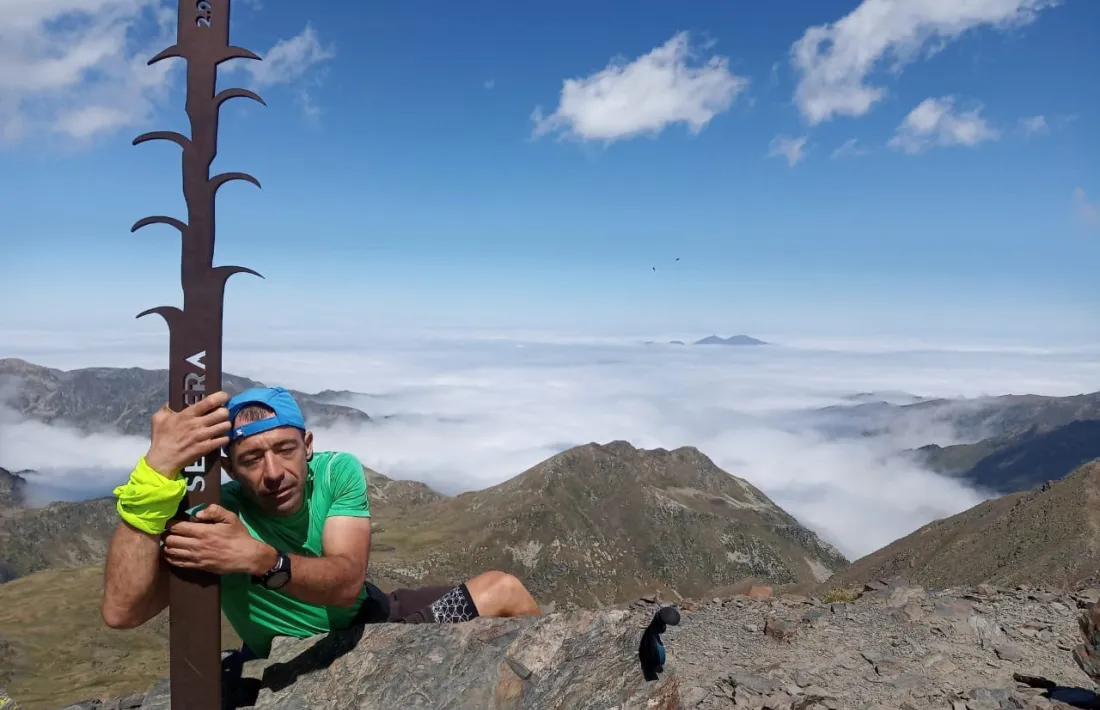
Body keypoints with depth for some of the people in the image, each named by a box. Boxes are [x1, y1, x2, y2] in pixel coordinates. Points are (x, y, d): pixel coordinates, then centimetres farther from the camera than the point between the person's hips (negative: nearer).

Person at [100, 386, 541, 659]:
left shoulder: (339, 472, -19)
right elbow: (121, 613, -44)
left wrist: (260, 560, -52)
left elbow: (347, 582, -32)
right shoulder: (216, 517, -29)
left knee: (504, 589, 5)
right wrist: (155, 470, -55)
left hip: (370, 615, 4)